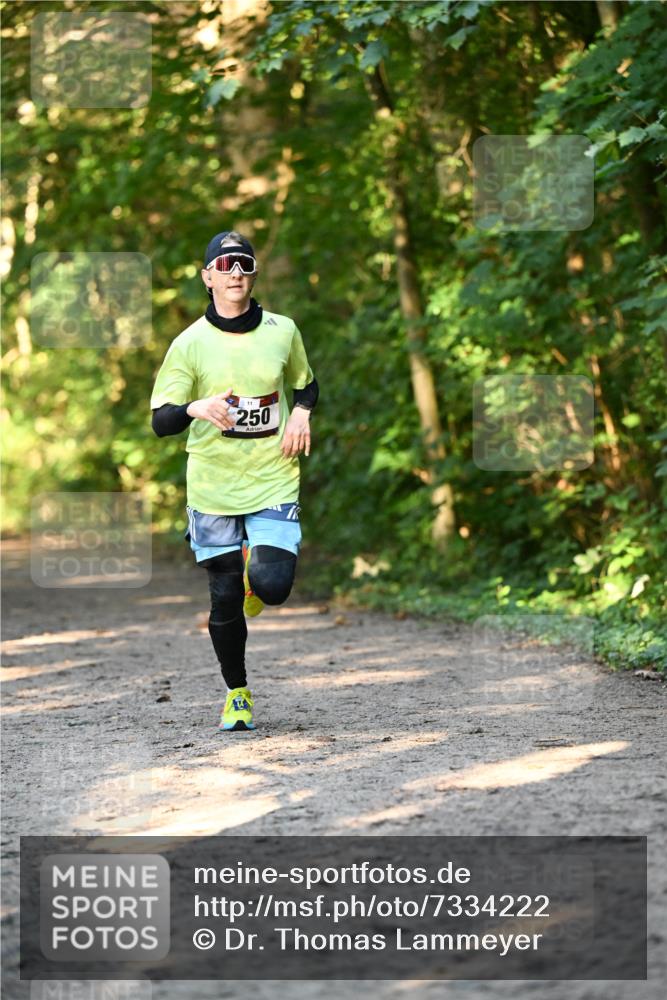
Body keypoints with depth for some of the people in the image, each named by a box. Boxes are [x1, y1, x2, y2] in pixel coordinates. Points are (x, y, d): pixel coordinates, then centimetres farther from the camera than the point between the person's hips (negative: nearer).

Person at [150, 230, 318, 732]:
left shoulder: (282, 331, 2)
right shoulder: (190, 344, -4)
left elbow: (307, 384, 20)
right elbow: (161, 422, -5)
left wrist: (301, 413, -2)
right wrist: (196, 408, -26)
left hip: (274, 480, 0)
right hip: (213, 484, 0)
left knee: (272, 586, -16)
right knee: (224, 600, 3)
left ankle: (256, 578, 23)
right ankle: (237, 694, 24)